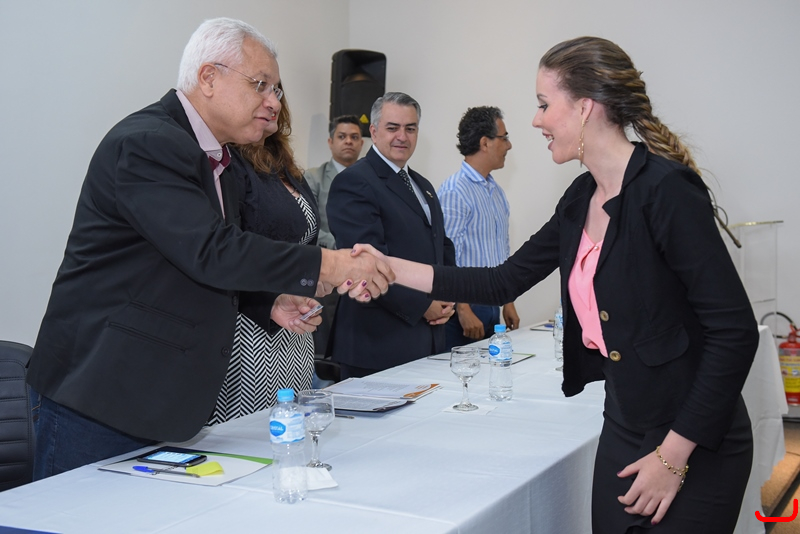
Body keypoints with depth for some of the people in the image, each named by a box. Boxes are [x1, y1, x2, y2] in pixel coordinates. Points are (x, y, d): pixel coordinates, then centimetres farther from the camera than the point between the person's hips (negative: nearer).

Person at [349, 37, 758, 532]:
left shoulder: (665, 189, -20)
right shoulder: (582, 198, 5)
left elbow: (735, 329, -22)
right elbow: (505, 282, 10)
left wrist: (674, 455, -19)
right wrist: (391, 268, 3)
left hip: (692, 445, -7)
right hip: (624, 430, 8)